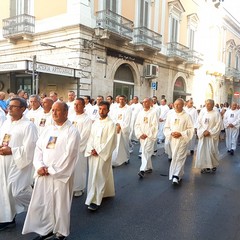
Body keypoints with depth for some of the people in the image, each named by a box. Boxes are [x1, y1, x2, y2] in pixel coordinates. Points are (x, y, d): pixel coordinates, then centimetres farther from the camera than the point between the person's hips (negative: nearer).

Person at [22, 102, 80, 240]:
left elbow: (69, 155, -15)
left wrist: (51, 170, -14)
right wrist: (39, 166, -9)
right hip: (43, 173, 6)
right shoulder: (48, 130, 11)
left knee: (60, 204, 5)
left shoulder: (72, 131, -9)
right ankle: (46, 229, 32)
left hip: (61, 175, -6)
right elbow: (39, 148, 8)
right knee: (42, 202, 12)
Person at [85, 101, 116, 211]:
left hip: (103, 154, -6)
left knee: (98, 177, -4)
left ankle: (95, 201, 4)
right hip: (93, 154, 7)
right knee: (93, 175, 14)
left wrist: (98, 151, -13)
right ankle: (106, 192, 33)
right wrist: (91, 149, -5)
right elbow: (91, 137, 9)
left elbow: (110, 141, -14)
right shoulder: (95, 122, 9)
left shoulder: (110, 124, -10)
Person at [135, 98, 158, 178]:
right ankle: (149, 168, 28)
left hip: (150, 136, -5)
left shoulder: (153, 112, -6)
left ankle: (142, 170, -15)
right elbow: (137, 125, 7)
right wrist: (140, 134, -5)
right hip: (142, 136, 5)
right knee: (146, 152, 14)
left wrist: (147, 134, -13)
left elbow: (154, 126, -11)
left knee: (146, 152, -13)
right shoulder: (140, 113, 9)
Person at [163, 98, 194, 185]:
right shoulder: (170, 114, 2)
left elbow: (191, 129, -5)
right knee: (174, 157, 12)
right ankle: (179, 174, 29)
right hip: (172, 139, 4)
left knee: (180, 158, -7)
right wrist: (171, 133, -11)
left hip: (182, 140, -4)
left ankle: (176, 176, -7)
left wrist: (181, 134, -16)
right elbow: (166, 127, 8)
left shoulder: (186, 116, -6)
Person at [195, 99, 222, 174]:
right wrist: (203, 131, -10)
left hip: (212, 136, -3)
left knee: (212, 151, -3)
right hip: (203, 135, 3)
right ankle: (205, 166, 14)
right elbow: (199, 123, 3)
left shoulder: (216, 113, -4)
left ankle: (213, 166, 18)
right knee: (202, 151, 3)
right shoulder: (202, 112, 5)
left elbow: (218, 125, -8)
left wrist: (209, 132, -14)